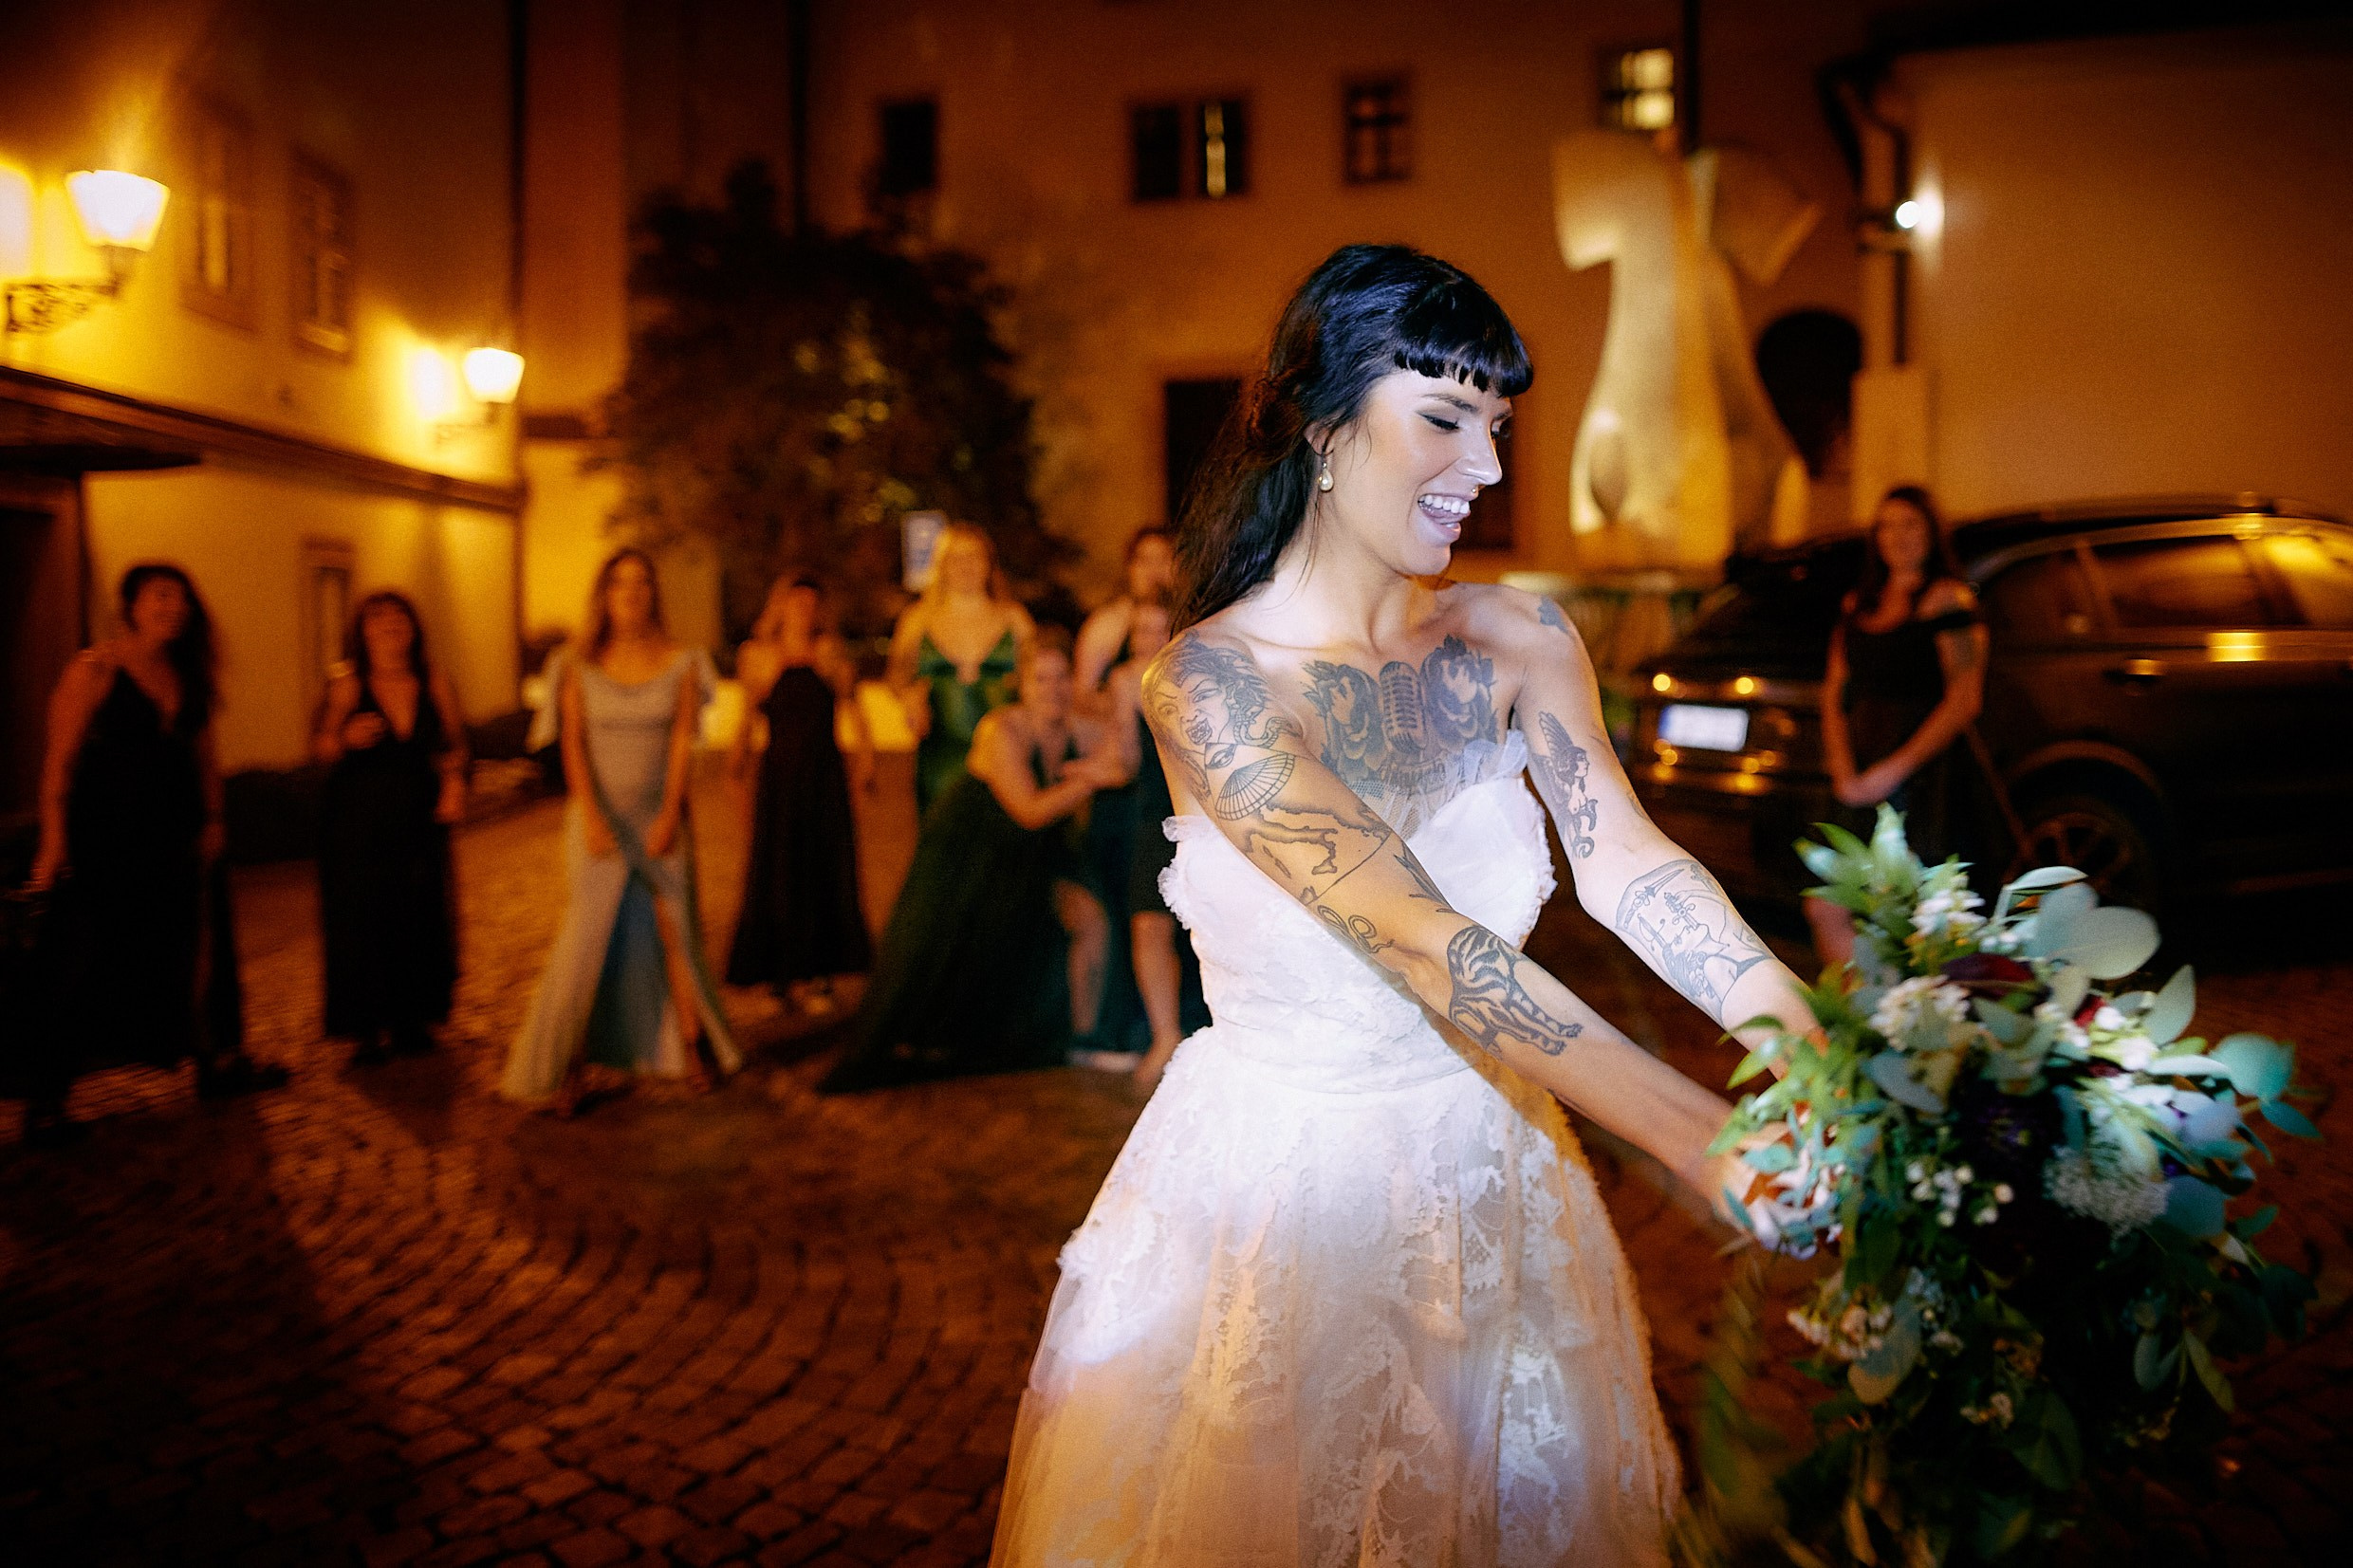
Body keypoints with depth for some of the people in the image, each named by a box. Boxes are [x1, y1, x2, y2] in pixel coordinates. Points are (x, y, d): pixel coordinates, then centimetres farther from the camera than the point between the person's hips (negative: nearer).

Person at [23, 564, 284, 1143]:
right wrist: (54, 842, -16)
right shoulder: (93, 671, -9)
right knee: (86, 965, -3)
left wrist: (212, 819, 7)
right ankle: (45, 1100, 6)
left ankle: (220, 1062, 25)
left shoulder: (188, 673, 9)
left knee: (194, 952, 12)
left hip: (177, 836, 6)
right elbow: (60, 759, -12)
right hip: (103, 838, -6)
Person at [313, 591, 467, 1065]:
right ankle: (366, 1030, 6)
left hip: (419, 821, 2)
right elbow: (319, 747, -1)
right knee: (360, 922, -3)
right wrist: (346, 739, -21)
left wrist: (454, 780, -5)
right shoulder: (348, 685, -5)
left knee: (420, 918, 2)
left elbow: (454, 742, 12)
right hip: (357, 822, -2)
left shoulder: (433, 684, 1)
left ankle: (411, 1019, 16)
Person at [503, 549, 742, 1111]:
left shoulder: (681, 662, 1)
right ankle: (572, 1067, -1)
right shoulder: (582, 667, 2)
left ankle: (692, 1048, 13)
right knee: (591, 933, -4)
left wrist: (670, 815, -13)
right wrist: (591, 814, -16)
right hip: (599, 817, 0)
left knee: (673, 929, 2)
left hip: (660, 817, 1)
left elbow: (683, 741, -4)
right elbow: (573, 743, -4)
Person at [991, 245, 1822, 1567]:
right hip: (1276, 1185, -4)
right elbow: (1425, 942, -30)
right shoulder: (1209, 681, -20)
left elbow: (1624, 860, -18)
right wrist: (1710, 1139, -37)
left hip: (1487, 1172, 5)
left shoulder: (1518, 643, -4)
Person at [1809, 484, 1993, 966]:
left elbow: (1965, 700, -8)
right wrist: (1842, 770, 1)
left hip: (1920, 782, -6)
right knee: (1825, 910, 1)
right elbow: (1834, 693, 16)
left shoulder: (1947, 598, -1)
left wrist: (1893, 770, -11)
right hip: (1858, 787, 6)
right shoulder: (1858, 604, 19)